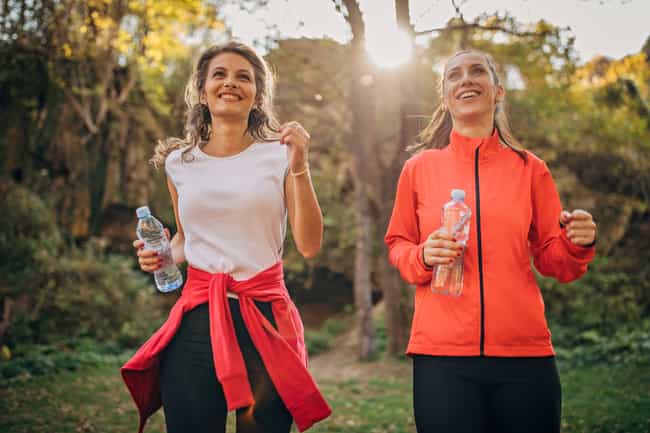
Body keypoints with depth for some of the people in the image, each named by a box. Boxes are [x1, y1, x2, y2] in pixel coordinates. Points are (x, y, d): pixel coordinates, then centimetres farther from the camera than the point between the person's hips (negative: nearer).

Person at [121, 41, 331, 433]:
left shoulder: (278, 155, 0)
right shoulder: (179, 162, 8)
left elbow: (309, 246, -6)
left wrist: (300, 168, -13)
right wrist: (163, 256, 2)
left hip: (265, 316, -2)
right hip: (196, 319, 2)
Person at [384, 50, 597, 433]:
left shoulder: (530, 169, 7)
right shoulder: (420, 168, 5)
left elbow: (553, 261, 12)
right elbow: (397, 246, 12)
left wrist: (577, 245, -10)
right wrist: (422, 257, -9)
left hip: (525, 355, 1)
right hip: (442, 355, -1)